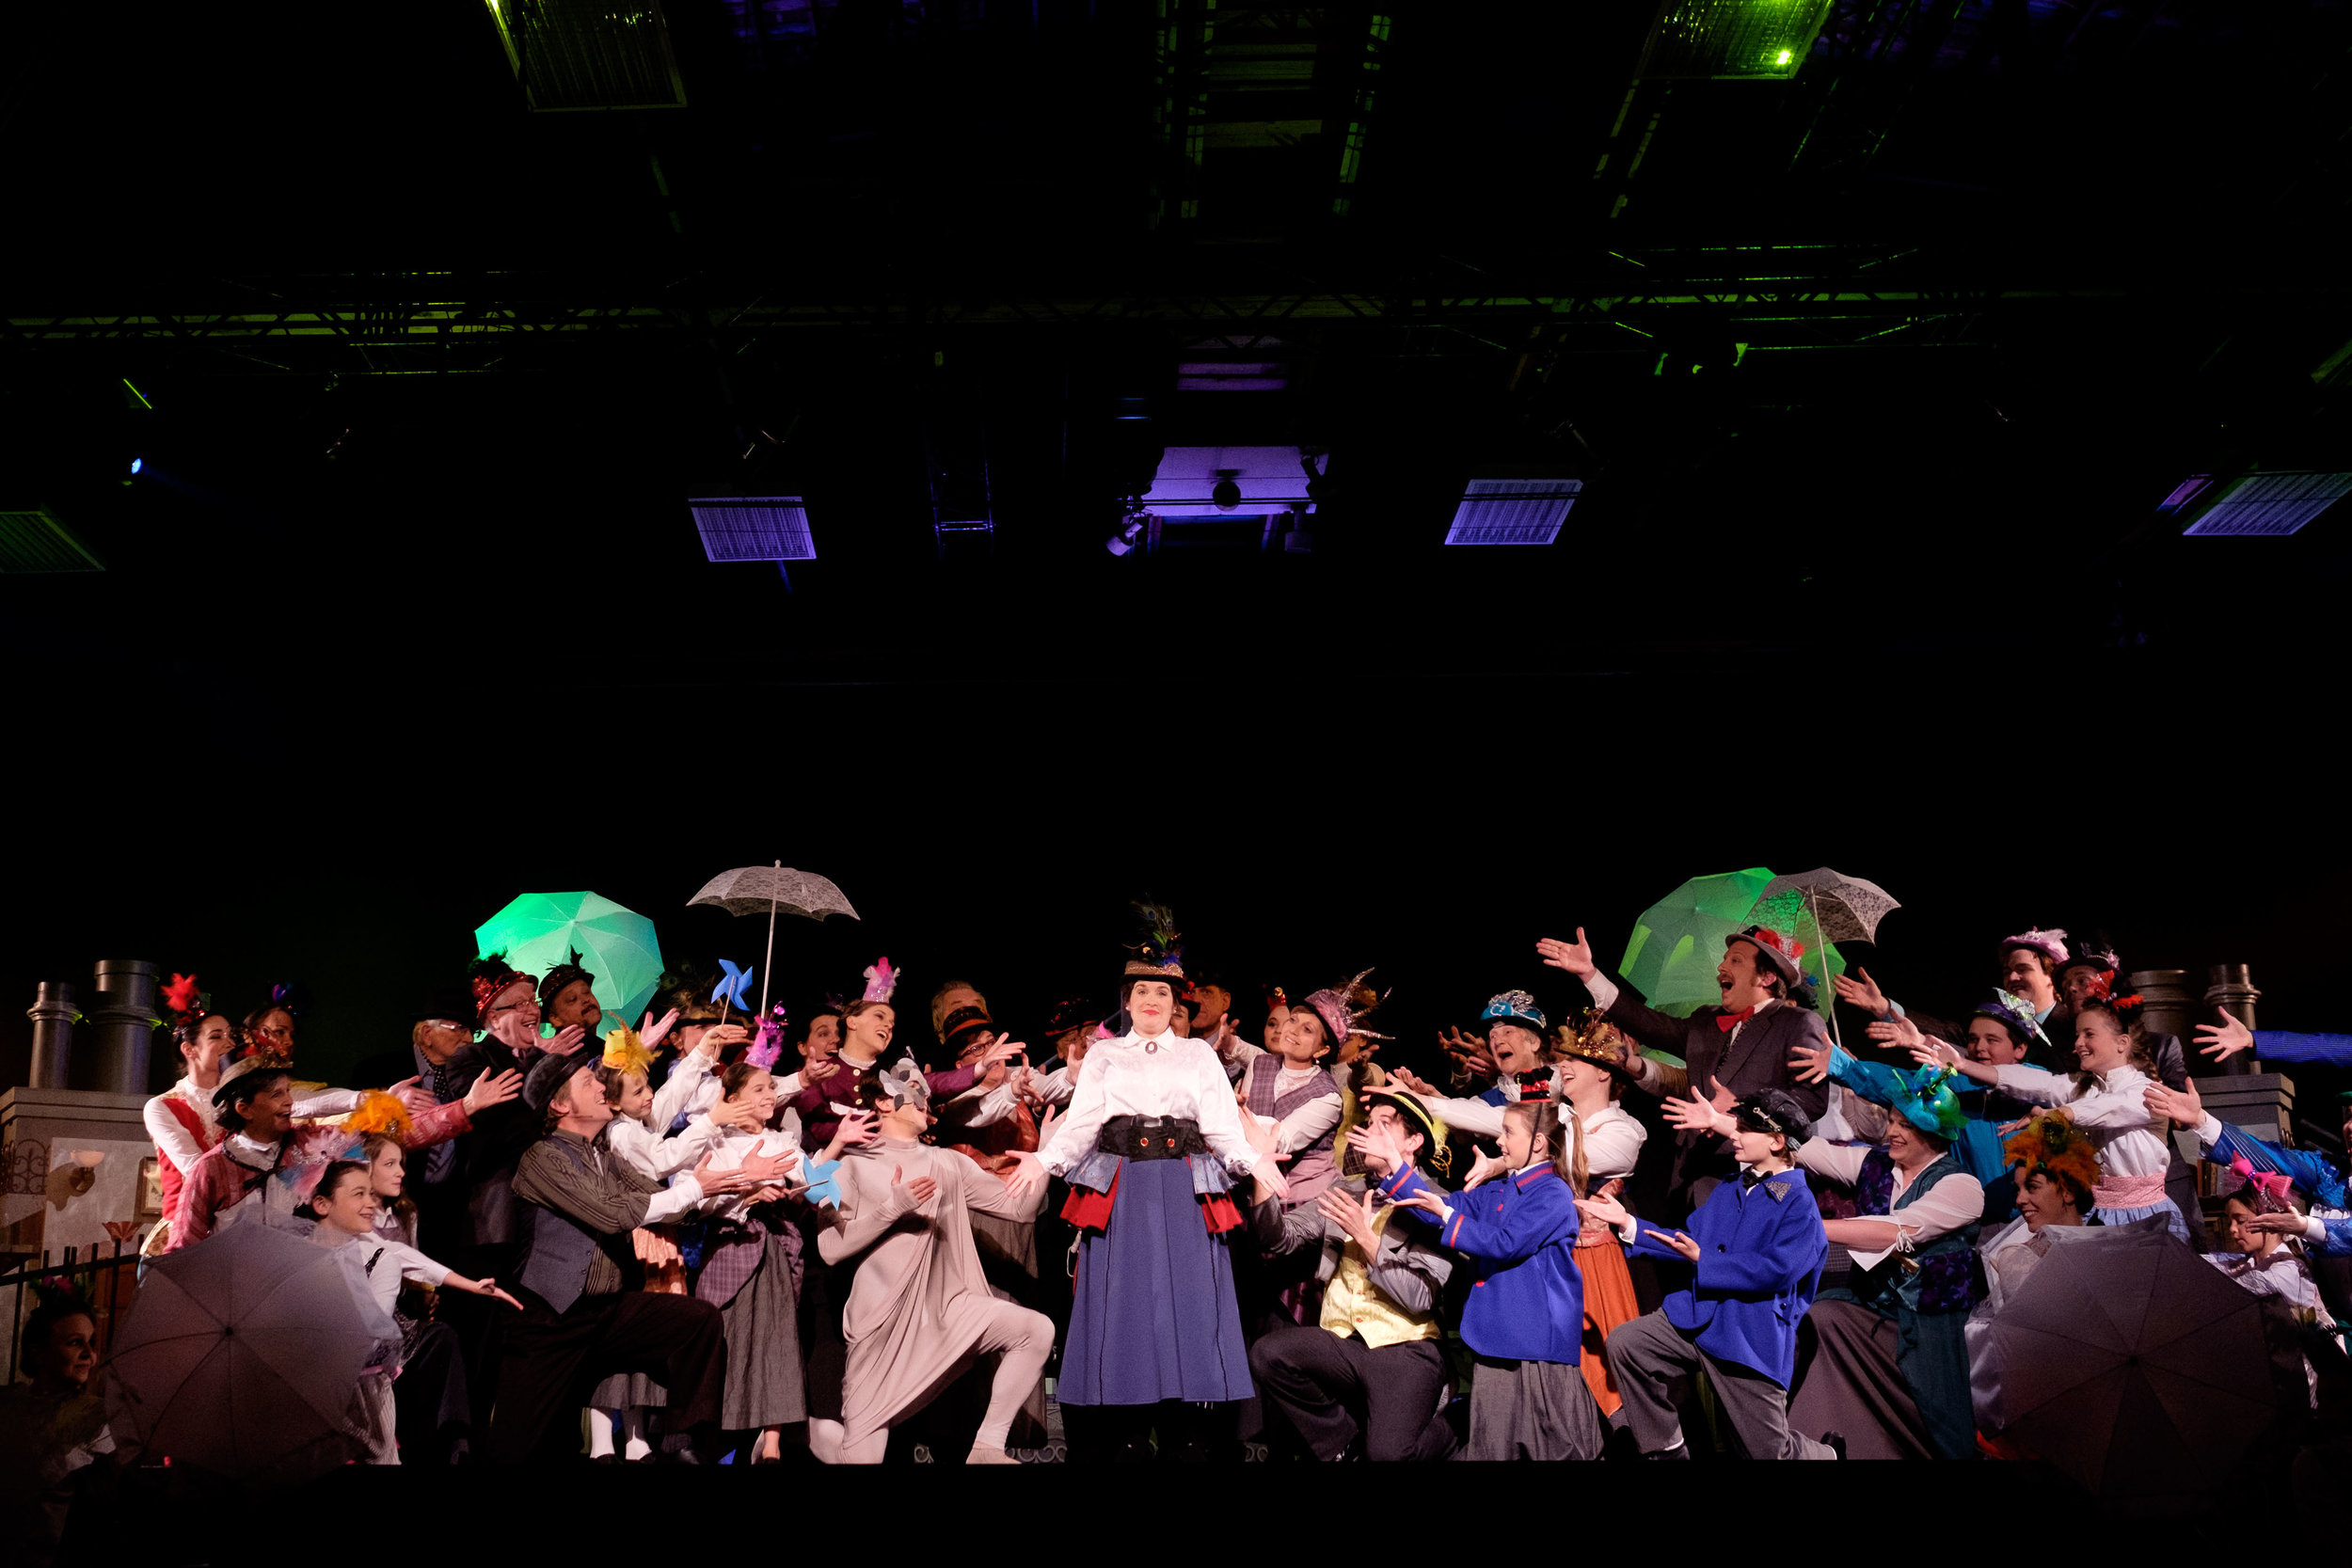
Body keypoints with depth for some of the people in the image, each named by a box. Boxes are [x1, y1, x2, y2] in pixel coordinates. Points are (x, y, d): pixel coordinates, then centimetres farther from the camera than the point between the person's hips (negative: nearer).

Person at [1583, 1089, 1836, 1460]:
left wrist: (1703, 1260, -18)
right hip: (1698, 1316, 7)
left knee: (1771, 1452, 1)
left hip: (1752, 1337, -7)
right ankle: (1667, 1449, 3)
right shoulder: (1729, 1190, 14)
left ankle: (1826, 1452, 38)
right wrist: (1628, 1224, 6)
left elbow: (1775, 1270, -20)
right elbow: (1690, 1241, 15)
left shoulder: (1799, 1204, -11)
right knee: (1625, 1344, -12)